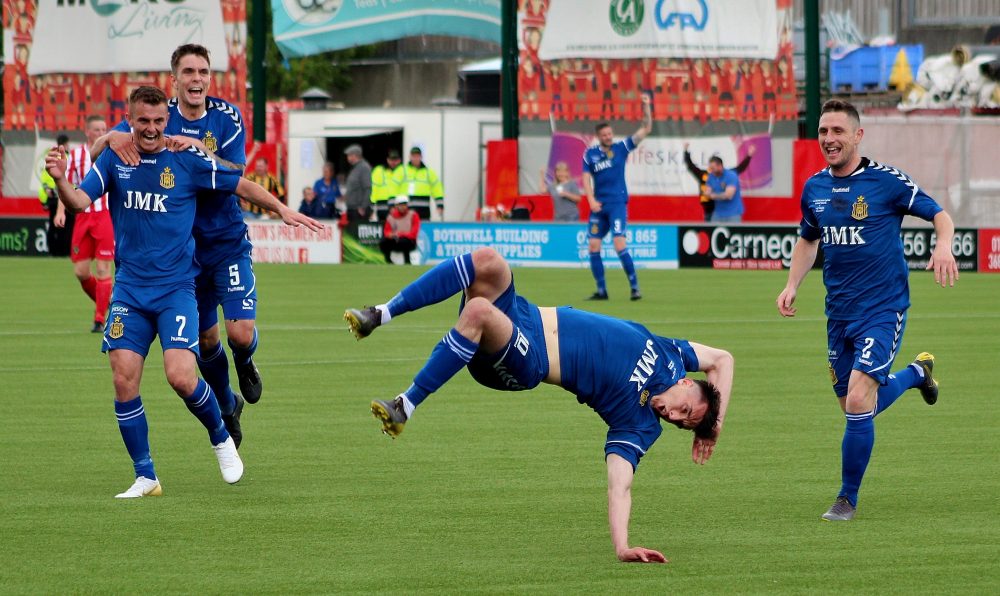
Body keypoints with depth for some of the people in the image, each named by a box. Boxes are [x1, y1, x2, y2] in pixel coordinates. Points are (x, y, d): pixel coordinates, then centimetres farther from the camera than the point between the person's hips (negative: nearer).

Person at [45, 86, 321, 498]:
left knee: (181, 377, -17)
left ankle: (221, 439, 14)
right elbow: (79, 201, -10)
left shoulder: (186, 160, -3)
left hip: (176, 288, -2)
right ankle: (145, 478, 5)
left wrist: (283, 210, 3)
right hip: (129, 289, 2)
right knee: (123, 380, -7)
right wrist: (60, 179, -29)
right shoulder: (114, 159, 2)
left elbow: (240, 185, 7)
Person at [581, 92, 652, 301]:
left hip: (618, 203, -4)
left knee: (620, 245, -16)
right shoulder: (590, 154, 7)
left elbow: (645, 129, 1)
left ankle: (635, 286, -11)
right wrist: (591, 200, -10)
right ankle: (601, 290, 10)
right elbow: (586, 178, 5)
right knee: (593, 246, 1)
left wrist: (646, 107, -11)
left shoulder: (621, 148, 2)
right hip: (599, 206, 4)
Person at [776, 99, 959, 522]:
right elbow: (808, 239, 23)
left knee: (859, 401, -18)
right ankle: (917, 372, 42)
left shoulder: (886, 181, -10)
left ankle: (848, 498, -1)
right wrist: (792, 285, 8)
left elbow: (940, 216, -3)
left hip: (883, 309, -6)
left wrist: (943, 246, -24)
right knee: (852, 407, 12)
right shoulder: (814, 188, 6)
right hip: (839, 312, 6)